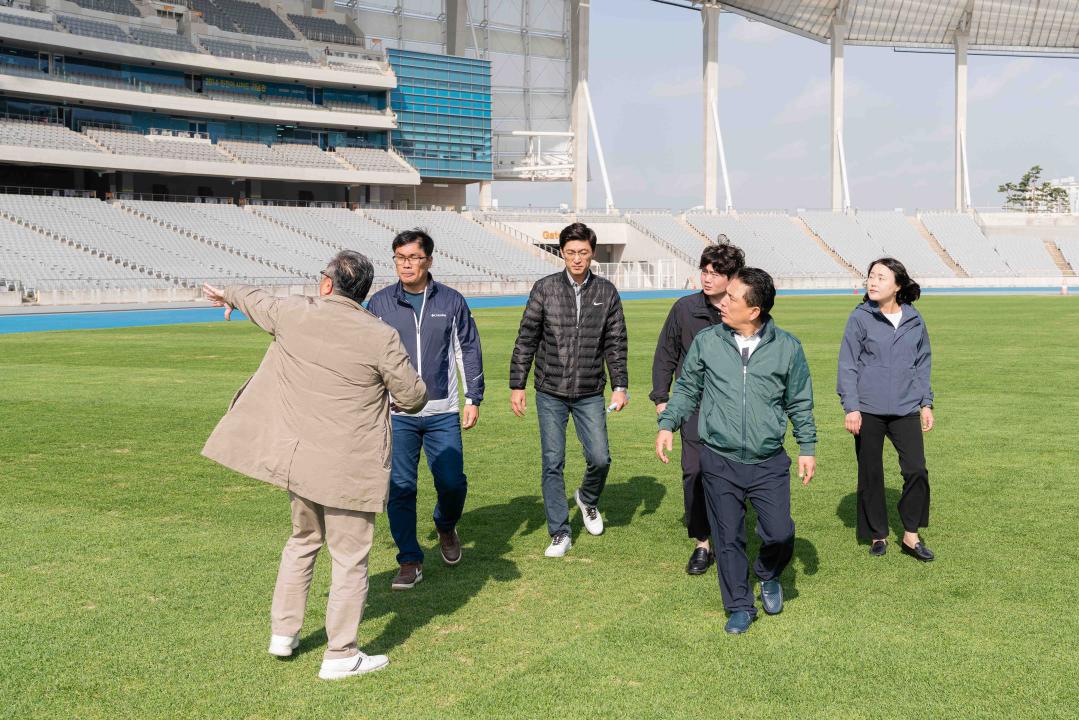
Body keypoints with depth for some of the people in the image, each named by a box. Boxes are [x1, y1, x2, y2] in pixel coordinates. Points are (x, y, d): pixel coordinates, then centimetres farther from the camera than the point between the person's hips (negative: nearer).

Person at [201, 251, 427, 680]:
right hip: (348, 468, -5)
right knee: (349, 559, 6)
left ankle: (283, 632, 35)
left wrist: (229, 295, 43)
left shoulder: (293, 314, -3)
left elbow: (258, 301, 20)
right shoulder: (381, 337, -13)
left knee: (304, 540, 26)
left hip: (297, 458, 5)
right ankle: (340, 656, 13)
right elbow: (413, 398, -6)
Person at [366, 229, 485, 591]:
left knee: (452, 482, -2)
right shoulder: (379, 303, 3)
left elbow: (468, 350, 10)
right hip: (396, 414, 0)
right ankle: (410, 561, 11)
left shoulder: (451, 301, 4)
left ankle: (446, 527, 31)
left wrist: (474, 399, 6)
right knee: (400, 488, -1)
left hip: (443, 414, 0)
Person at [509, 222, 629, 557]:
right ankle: (560, 533, 13)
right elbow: (526, 340, 1)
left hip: (590, 394, 1)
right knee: (553, 464, 2)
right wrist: (517, 385, -1)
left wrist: (620, 386, -1)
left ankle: (587, 500, 29)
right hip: (550, 394, -1)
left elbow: (616, 343, 7)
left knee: (600, 458, -4)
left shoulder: (607, 292, 2)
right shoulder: (545, 288, -2)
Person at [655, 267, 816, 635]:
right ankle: (740, 607, 23)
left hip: (769, 463, 0)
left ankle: (768, 576, 31)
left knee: (779, 535, -2)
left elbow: (800, 403, 9)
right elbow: (686, 389, 12)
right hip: (719, 461, 1)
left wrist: (807, 448, 9)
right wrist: (667, 424, 3)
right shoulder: (706, 342, 0)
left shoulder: (787, 347, -1)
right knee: (728, 539, 6)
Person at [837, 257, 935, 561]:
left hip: (905, 409, 2)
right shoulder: (860, 318, -3)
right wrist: (851, 408, -8)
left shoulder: (914, 320, 5)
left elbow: (922, 364, 15)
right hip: (868, 411, -2)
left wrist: (926, 403, 13)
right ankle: (877, 535, 22)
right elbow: (847, 366, -2)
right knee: (871, 474, 6)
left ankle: (910, 536, 10)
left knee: (916, 471, -5)